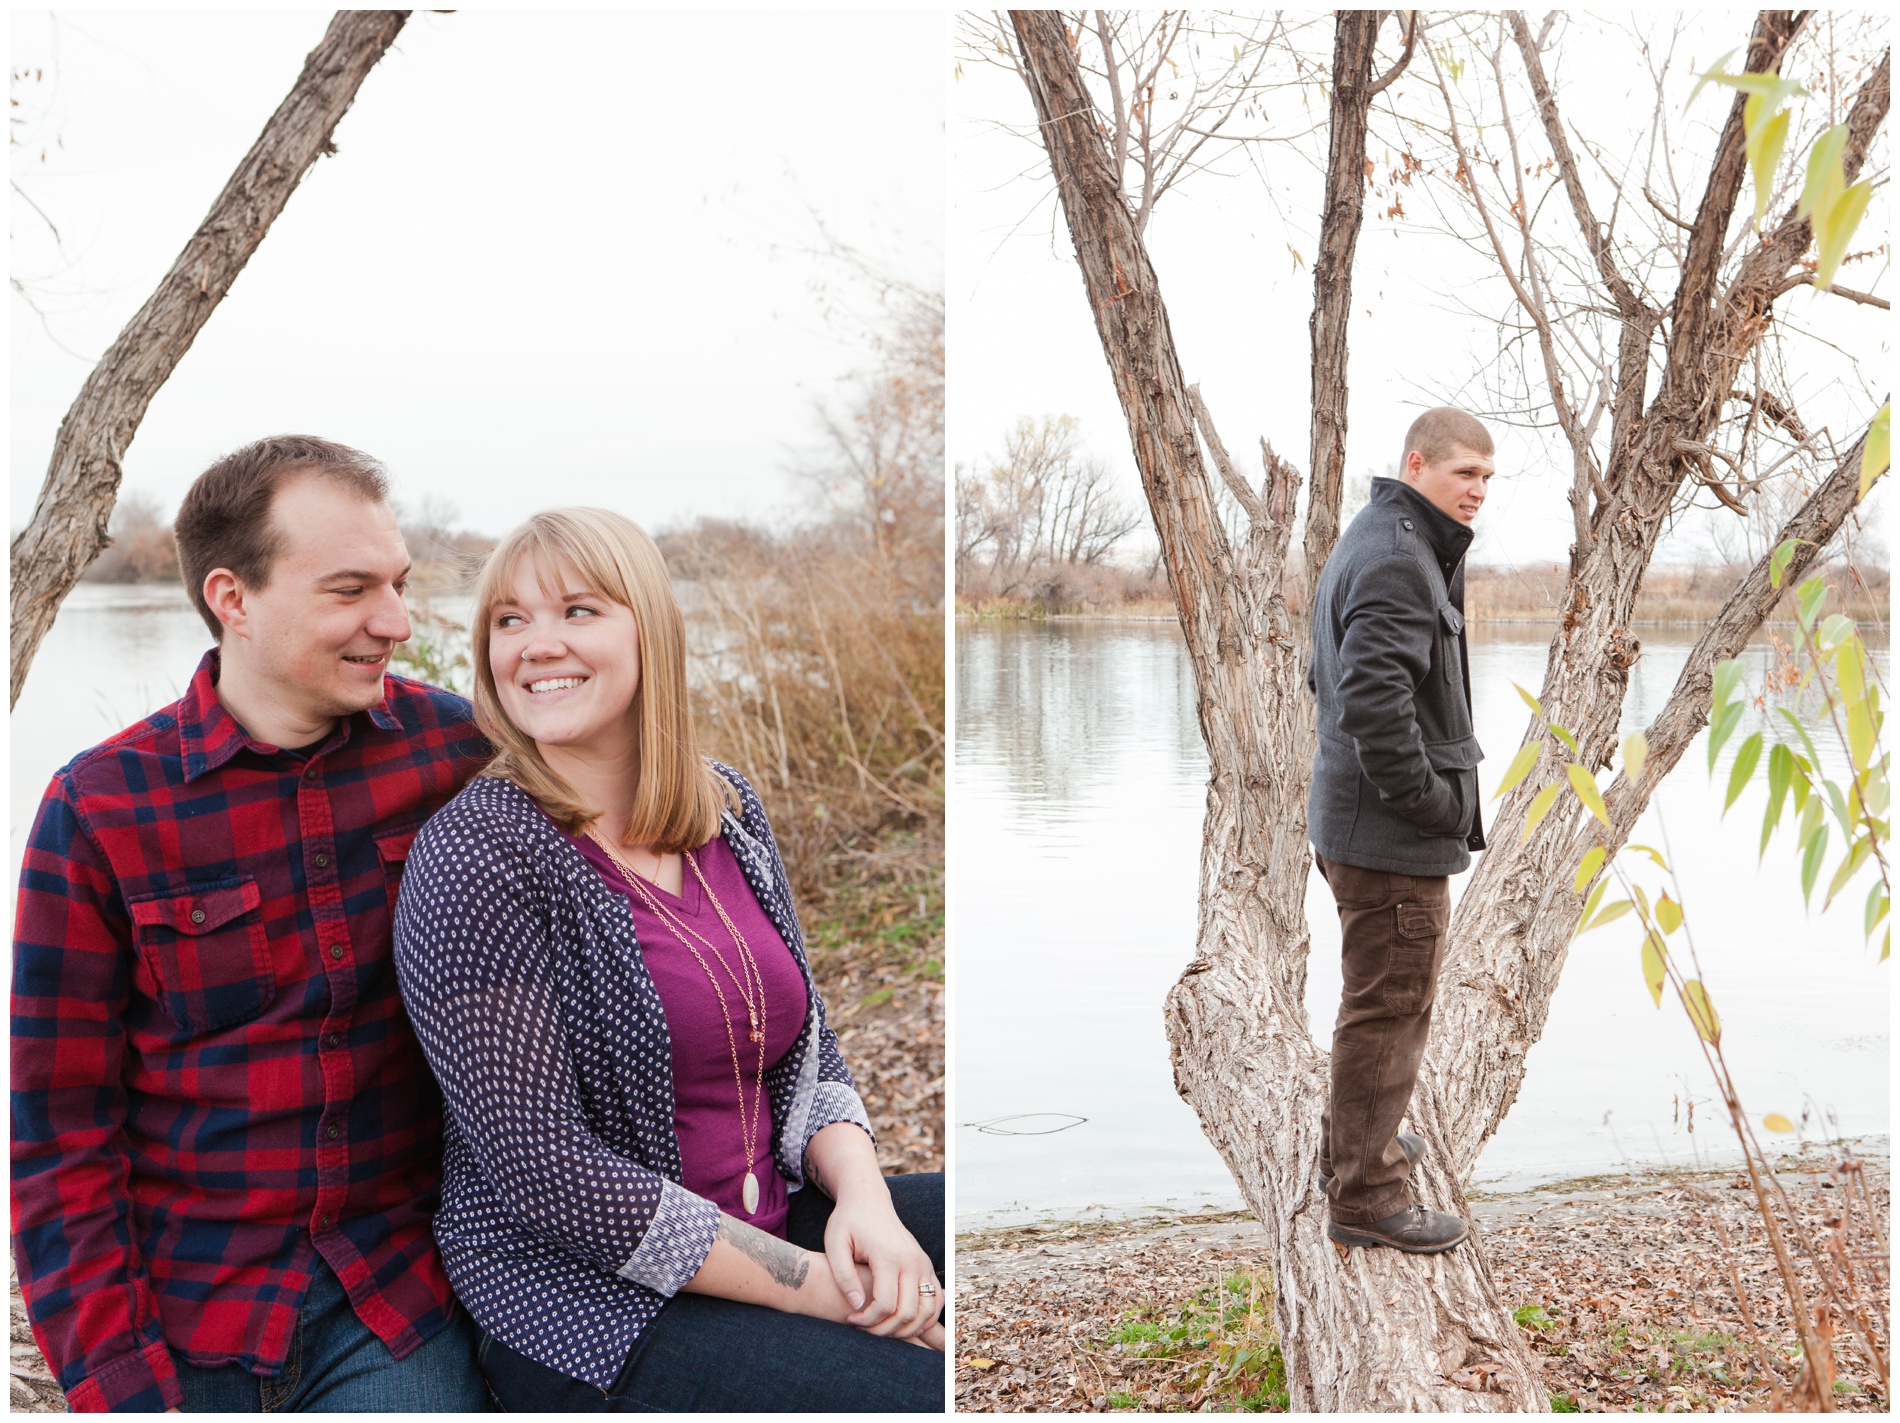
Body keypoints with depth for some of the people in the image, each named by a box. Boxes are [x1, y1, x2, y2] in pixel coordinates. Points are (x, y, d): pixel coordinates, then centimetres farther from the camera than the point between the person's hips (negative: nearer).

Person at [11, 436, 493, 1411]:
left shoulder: (457, 748, -5)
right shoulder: (98, 810, -8)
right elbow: (57, 1134, -4)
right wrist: (116, 1382, -10)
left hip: (403, 1302, 1)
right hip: (183, 1317, 0)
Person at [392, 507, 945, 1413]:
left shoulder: (729, 810, 5)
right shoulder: (477, 855, -15)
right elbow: (542, 1168, -19)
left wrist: (863, 1199, -9)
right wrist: (818, 1288, -19)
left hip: (777, 1225, 7)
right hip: (588, 1305, -6)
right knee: (917, 1392, -26)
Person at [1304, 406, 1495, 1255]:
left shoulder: (1377, 541, 15)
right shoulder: (1398, 560, -19)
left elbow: (1333, 675, 23)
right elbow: (1374, 699, -30)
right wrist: (1430, 797, -19)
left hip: (1355, 817, 11)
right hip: (1394, 834, -11)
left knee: (1382, 995, 24)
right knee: (1392, 1003, -1)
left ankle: (1357, 1138, 40)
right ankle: (1365, 1192, 10)